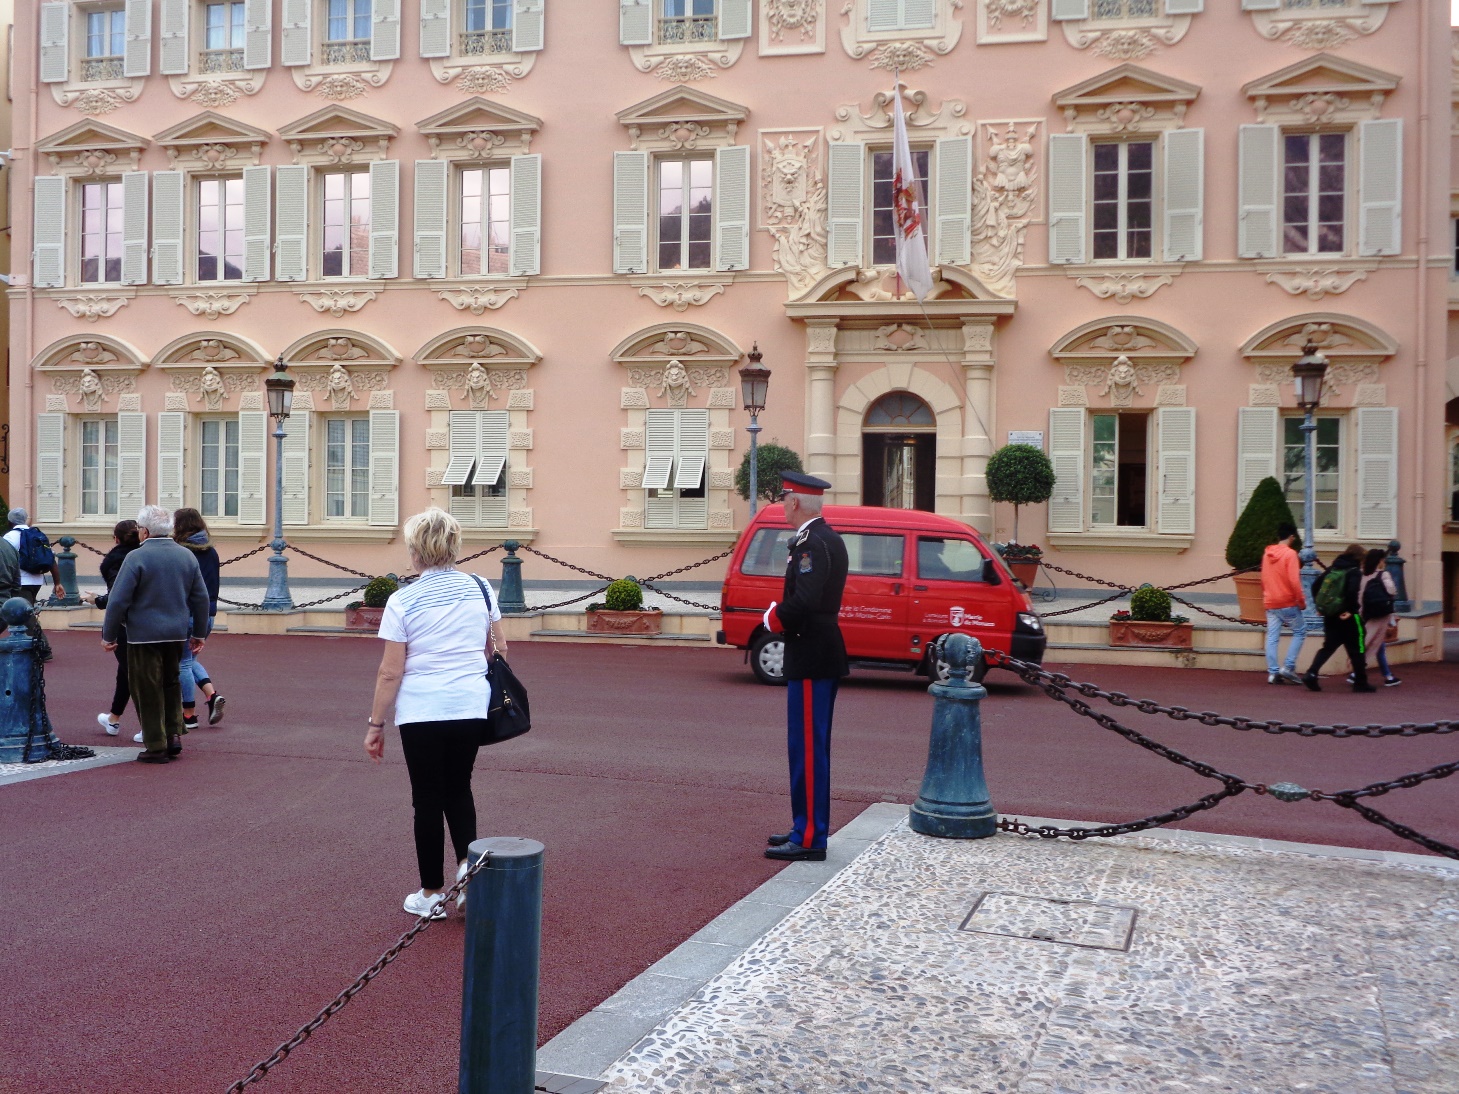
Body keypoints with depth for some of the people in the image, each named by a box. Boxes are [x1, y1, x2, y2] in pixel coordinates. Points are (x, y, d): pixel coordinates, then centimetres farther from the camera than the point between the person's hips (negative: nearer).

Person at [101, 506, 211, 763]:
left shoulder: (136, 557, -12)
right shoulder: (187, 556, 5)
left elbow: (118, 600, -13)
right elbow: (201, 598, 9)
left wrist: (109, 635, -3)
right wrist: (199, 633, 17)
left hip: (144, 634, -5)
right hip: (177, 633, 5)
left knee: (148, 691, 3)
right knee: (171, 684, 20)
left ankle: (156, 747, 7)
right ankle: (174, 736, 15)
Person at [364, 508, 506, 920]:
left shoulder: (403, 601, -10)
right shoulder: (480, 588, 0)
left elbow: (390, 673, -9)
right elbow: (499, 648, 9)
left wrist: (375, 724, 0)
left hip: (421, 712, -3)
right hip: (471, 708, 3)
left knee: (428, 799, 9)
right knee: (458, 789, 21)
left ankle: (431, 894, 19)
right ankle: (467, 862, 2)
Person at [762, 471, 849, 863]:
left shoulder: (812, 543, -18)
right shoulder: (828, 539, 15)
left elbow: (803, 602, -28)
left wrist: (773, 617, -11)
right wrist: (781, 615, 5)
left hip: (811, 660, -11)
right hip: (821, 656, 11)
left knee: (807, 747, -5)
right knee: (809, 746, 16)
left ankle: (810, 838, 0)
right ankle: (808, 827, 25)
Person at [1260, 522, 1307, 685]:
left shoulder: (1266, 554, 9)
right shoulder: (1290, 554, -12)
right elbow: (1294, 581, -17)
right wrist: (1302, 601, -8)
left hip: (1270, 604, 6)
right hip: (1288, 603, -6)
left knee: (1272, 638, 5)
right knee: (1300, 631, 9)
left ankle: (1272, 672, 3)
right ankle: (1288, 667, 0)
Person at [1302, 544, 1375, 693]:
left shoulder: (1333, 569, 9)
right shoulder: (1355, 572, -10)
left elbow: (1316, 586, 8)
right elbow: (1352, 592, -26)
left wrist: (1321, 606, 12)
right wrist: (1350, 610, -18)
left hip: (1330, 615, 6)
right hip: (1347, 617, -6)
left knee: (1328, 646, 11)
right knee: (1356, 649, 7)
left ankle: (1311, 674, -7)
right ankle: (1361, 682, 14)